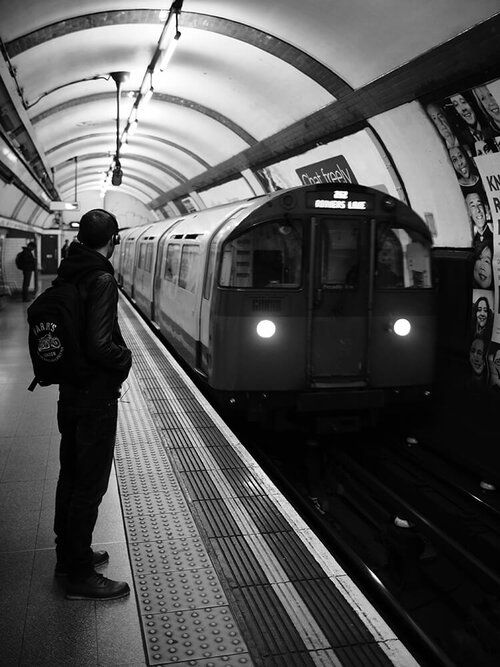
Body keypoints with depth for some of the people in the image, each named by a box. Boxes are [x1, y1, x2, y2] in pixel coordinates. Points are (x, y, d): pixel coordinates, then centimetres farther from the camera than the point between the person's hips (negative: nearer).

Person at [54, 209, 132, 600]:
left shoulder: (67, 277, 4)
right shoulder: (101, 280, -21)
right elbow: (99, 346, -28)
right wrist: (125, 358, -10)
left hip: (70, 392, 8)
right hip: (96, 396, -8)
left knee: (71, 477, 20)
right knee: (90, 484, 4)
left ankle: (69, 555, 37)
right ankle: (81, 576, 17)